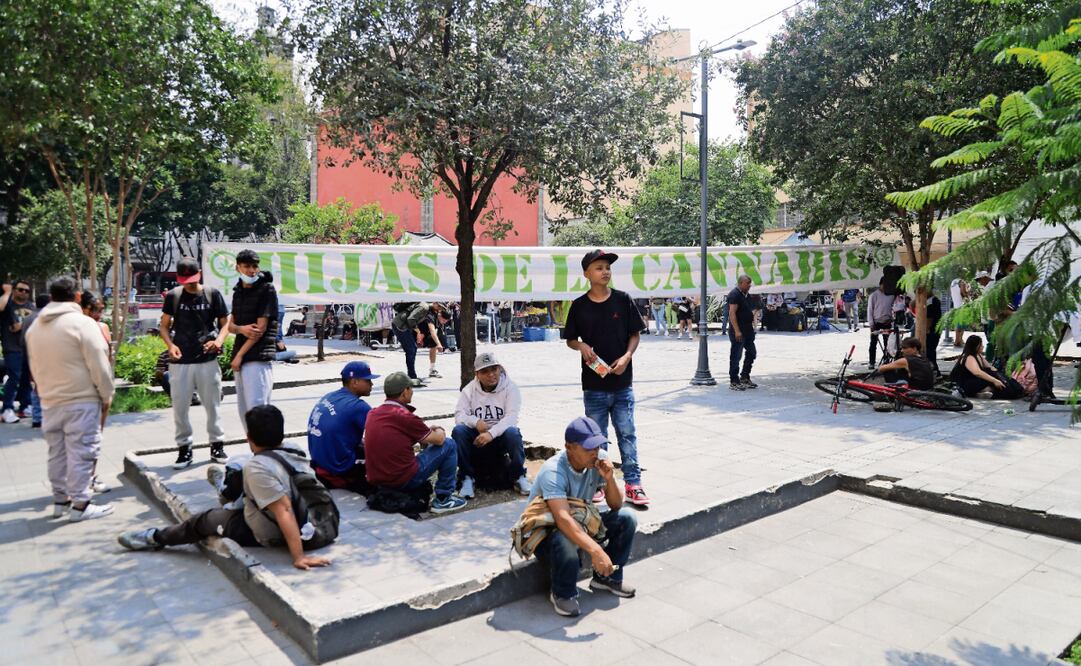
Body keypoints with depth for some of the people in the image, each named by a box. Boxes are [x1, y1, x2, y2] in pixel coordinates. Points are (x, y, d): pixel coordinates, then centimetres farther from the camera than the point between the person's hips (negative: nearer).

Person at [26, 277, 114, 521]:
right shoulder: (82, 323, -14)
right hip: (82, 400, -7)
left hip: (50, 402, 7)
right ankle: (80, 504, 0)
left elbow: (34, 367, 17)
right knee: (81, 453, -2)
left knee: (57, 453, 15)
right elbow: (99, 365, -15)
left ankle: (60, 500, 25)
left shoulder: (35, 327, 10)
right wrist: (107, 396, -5)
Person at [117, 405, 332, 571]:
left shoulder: (256, 466, -27)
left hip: (270, 537, -7)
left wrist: (298, 556, -36)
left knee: (208, 518, 11)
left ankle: (156, 538, 33)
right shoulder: (295, 453, -6)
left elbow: (284, 510, -34)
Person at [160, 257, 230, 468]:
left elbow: (225, 323, 6)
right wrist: (170, 344, -9)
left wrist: (219, 340, -14)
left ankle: (217, 444, 20)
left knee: (212, 405, 7)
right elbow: (164, 326, 10)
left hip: (208, 360, -1)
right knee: (179, 407, 5)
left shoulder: (212, 294, 2)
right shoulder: (173, 296, 4)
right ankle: (184, 448, 18)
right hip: (180, 362, 1)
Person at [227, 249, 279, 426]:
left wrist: (240, 354, -10)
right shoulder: (238, 291, 16)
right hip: (240, 357, 8)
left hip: (258, 357, -8)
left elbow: (261, 328, -11)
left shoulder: (266, 290, -6)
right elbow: (230, 325, 15)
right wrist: (241, 329, -10)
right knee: (243, 408, 12)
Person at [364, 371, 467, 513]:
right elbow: (439, 439, -4)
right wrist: (440, 431, 19)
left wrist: (429, 430, 23)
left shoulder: (372, 414, 7)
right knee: (449, 446, 4)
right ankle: (443, 499, 7)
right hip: (404, 482, -8)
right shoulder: (405, 417, -15)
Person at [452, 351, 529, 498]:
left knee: (512, 432, -34)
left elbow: (511, 416, -19)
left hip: (501, 435, -2)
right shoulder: (469, 390, 1)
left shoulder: (509, 387, -7)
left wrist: (491, 433, -34)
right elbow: (459, 415, -7)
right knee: (458, 431, -26)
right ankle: (468, 478, -14)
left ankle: (519, 477, -13)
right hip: (477, 437, 2)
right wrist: (476, 422, -28)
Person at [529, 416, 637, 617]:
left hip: (581, 521, 6)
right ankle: (562, 594, -7)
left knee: (626, 519, -12)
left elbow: (616, 505, -6)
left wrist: (609, 479, -27)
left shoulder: (600, 459, -13)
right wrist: (595, 550, -55)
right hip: (545, 531, -6)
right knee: (565, 542, -39)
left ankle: (607, 577, 10)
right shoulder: (553, 471, -32)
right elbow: (563, 519, -44)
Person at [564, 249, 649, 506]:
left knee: (627, 434, 5)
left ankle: (633, 483, 13)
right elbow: (570, 340, 8)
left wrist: (627, 356, -12)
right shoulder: (579, 306, -1)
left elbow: (635, 334, 5)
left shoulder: (623, 300, -1)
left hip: (622, 382, 0)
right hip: (593, 384, 0)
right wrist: (581, 346, -13)